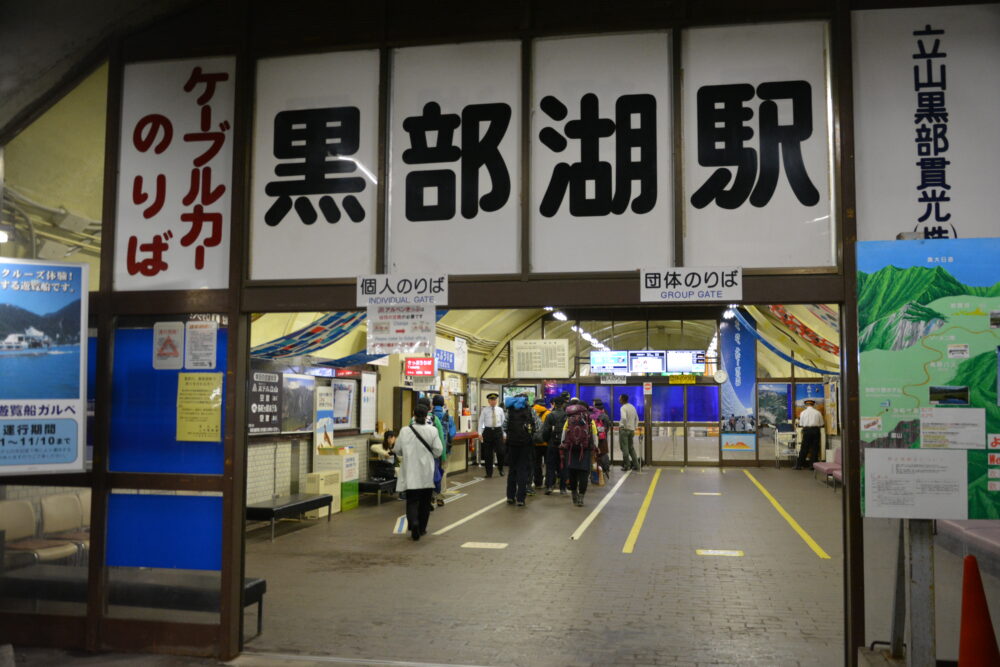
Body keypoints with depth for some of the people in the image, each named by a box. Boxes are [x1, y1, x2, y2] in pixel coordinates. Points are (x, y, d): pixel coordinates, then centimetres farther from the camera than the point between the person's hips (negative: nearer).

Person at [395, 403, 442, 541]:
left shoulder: (405, 431, -7)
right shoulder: (432, 430, -10)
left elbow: (397, 450, 3)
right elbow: (438, 451, -7)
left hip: (410, 472, -1)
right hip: (427, 473, 1)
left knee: (412, 500, 2)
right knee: (425, 501, 15)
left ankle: (413, 522, -22)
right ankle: (422, 528, 23)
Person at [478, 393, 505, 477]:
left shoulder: (500, 410, 8)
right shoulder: (484, 410, 2)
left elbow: (503, 422, 11)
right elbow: (481, 422, 0)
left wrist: (504, 433, 8)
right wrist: (480, 433, -8)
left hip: (498, 431, 1)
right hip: (488, 431, -1)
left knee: (500, 451, -7)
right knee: (488, 453, 4)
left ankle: (500, 468, 19)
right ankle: (489, 472, 15)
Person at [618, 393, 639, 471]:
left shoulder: (623, 408, -12)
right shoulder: (632, 407, 13)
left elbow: (624, 418, -29)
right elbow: (637, 419, 18)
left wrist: (622, 426, -16)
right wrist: (635, 427, 19)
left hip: (624, 429, -8)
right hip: (632, 430, 8)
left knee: (624, 448, -2)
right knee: (631, 447, 15)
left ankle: (627, 465, -1)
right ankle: (636, 465, 13)